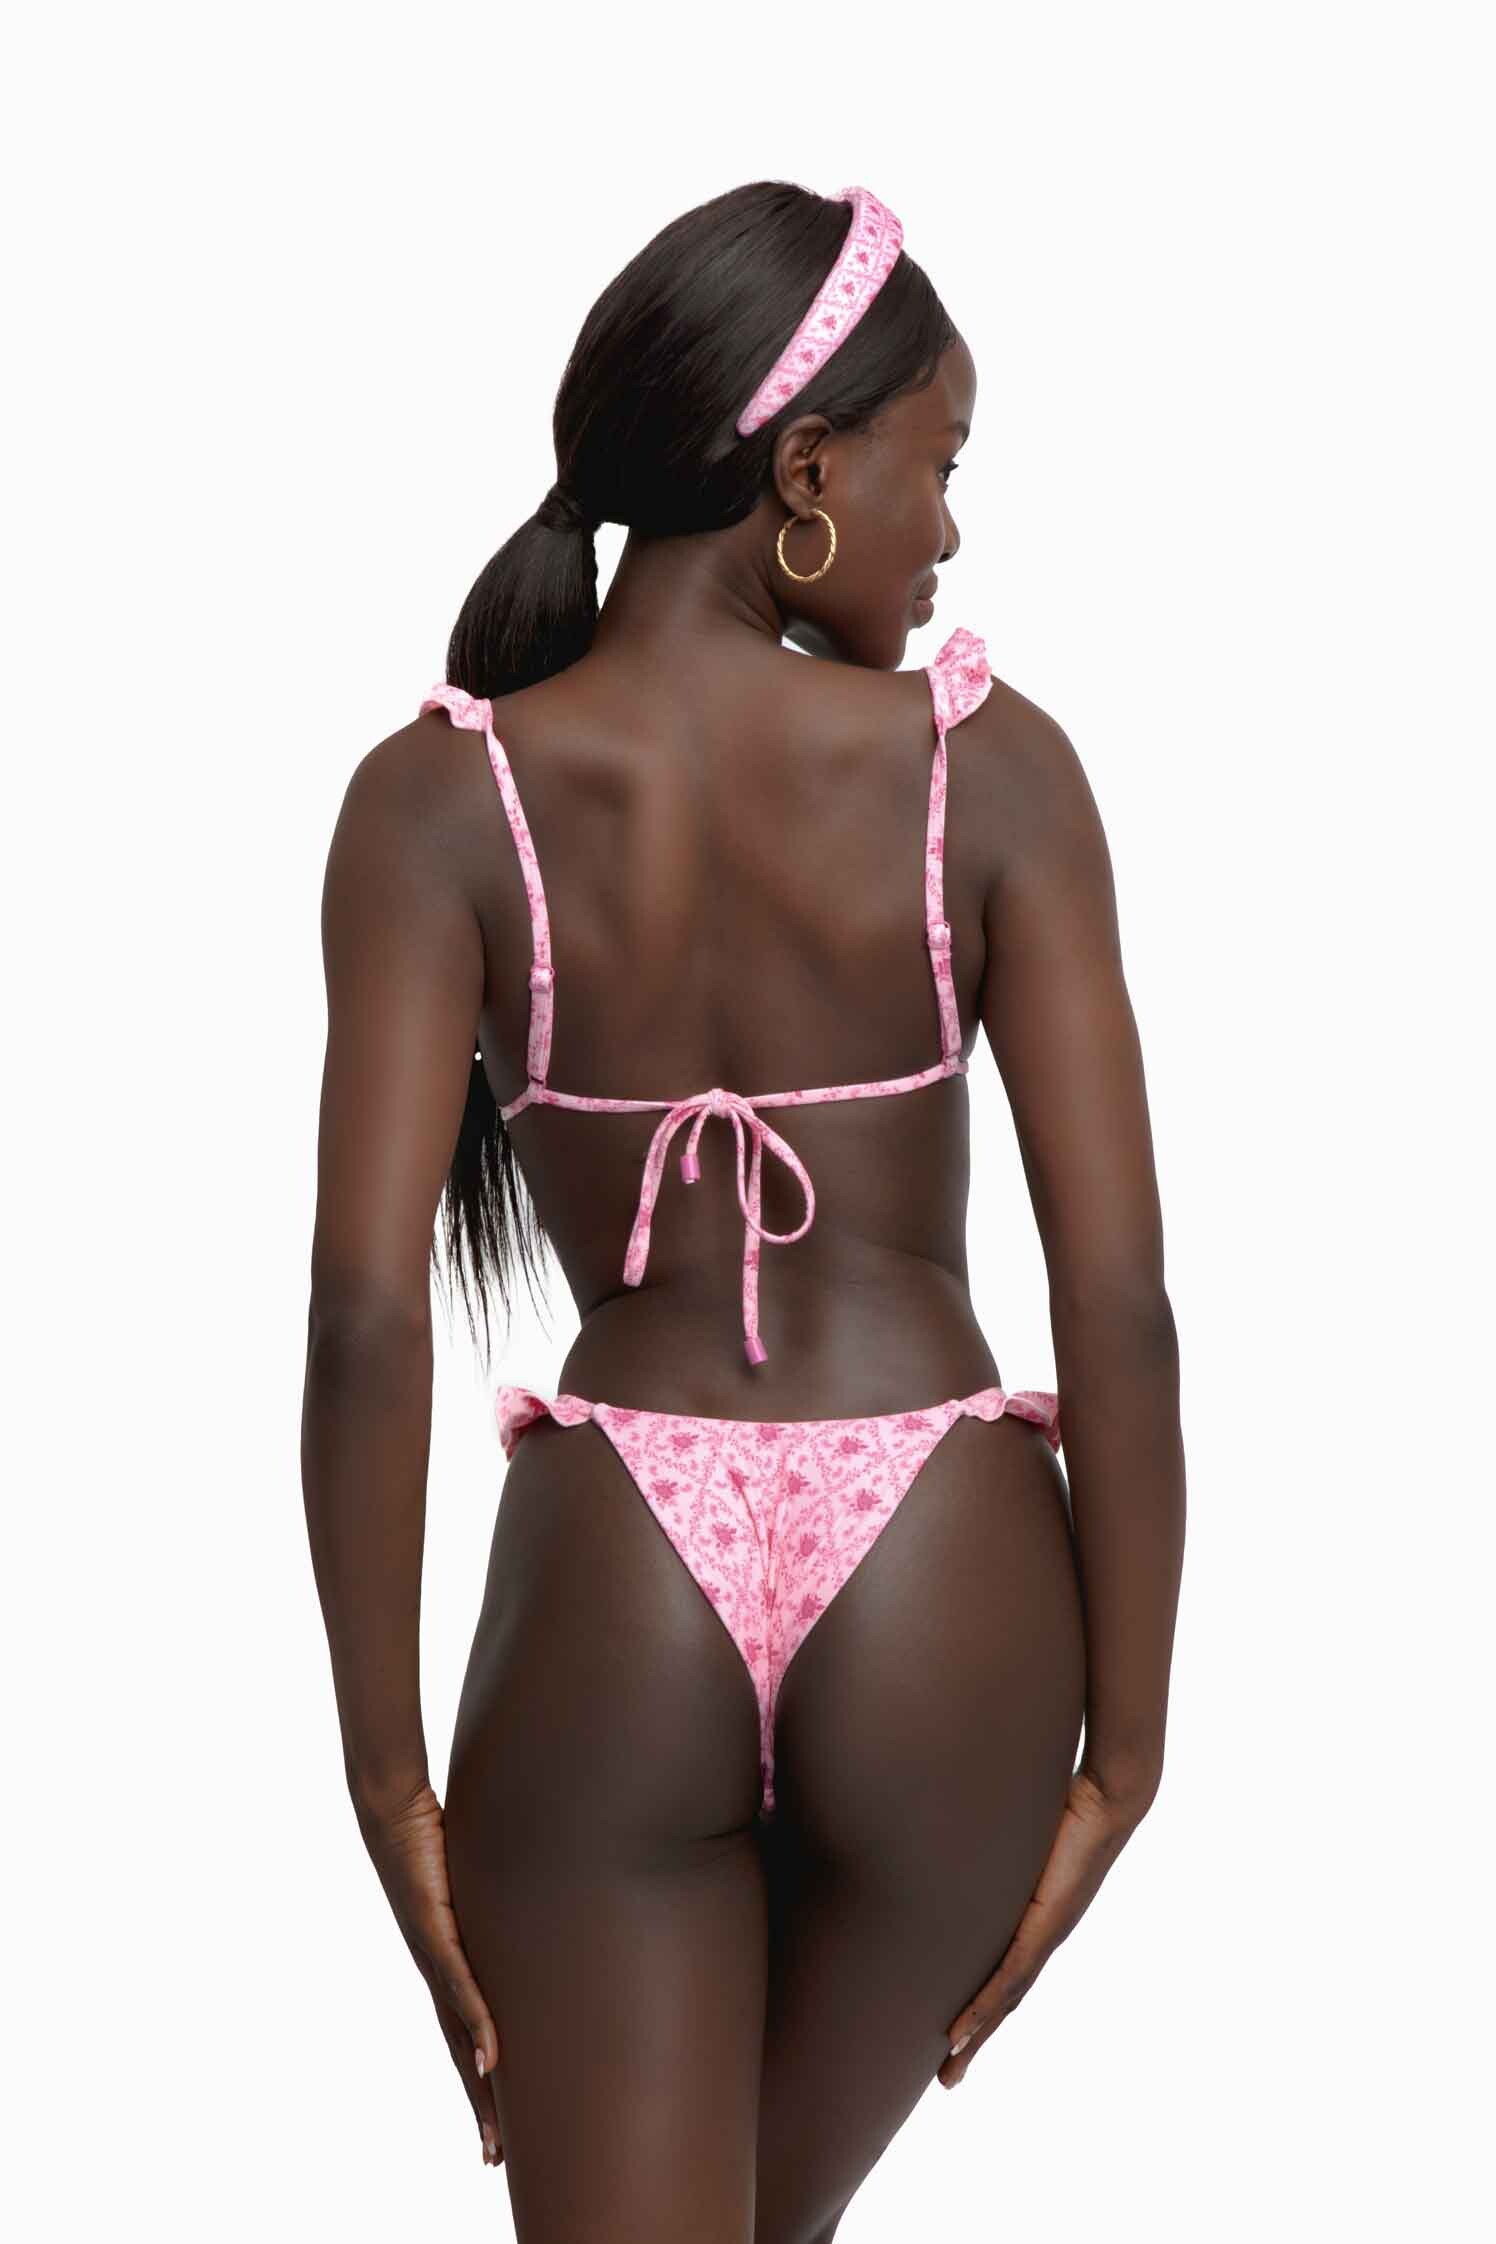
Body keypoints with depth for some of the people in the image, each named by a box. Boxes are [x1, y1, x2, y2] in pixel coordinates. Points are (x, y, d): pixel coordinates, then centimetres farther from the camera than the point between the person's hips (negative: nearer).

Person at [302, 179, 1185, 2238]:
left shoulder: (444, 797, -5)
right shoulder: (989, 770, -5)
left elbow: (366, 1321, -12)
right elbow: (1122, 1306, -9)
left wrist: (389, 1776, -4)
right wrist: (1122, 1755, 1)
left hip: (615, 1577, -1)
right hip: (947, 1587, 1)